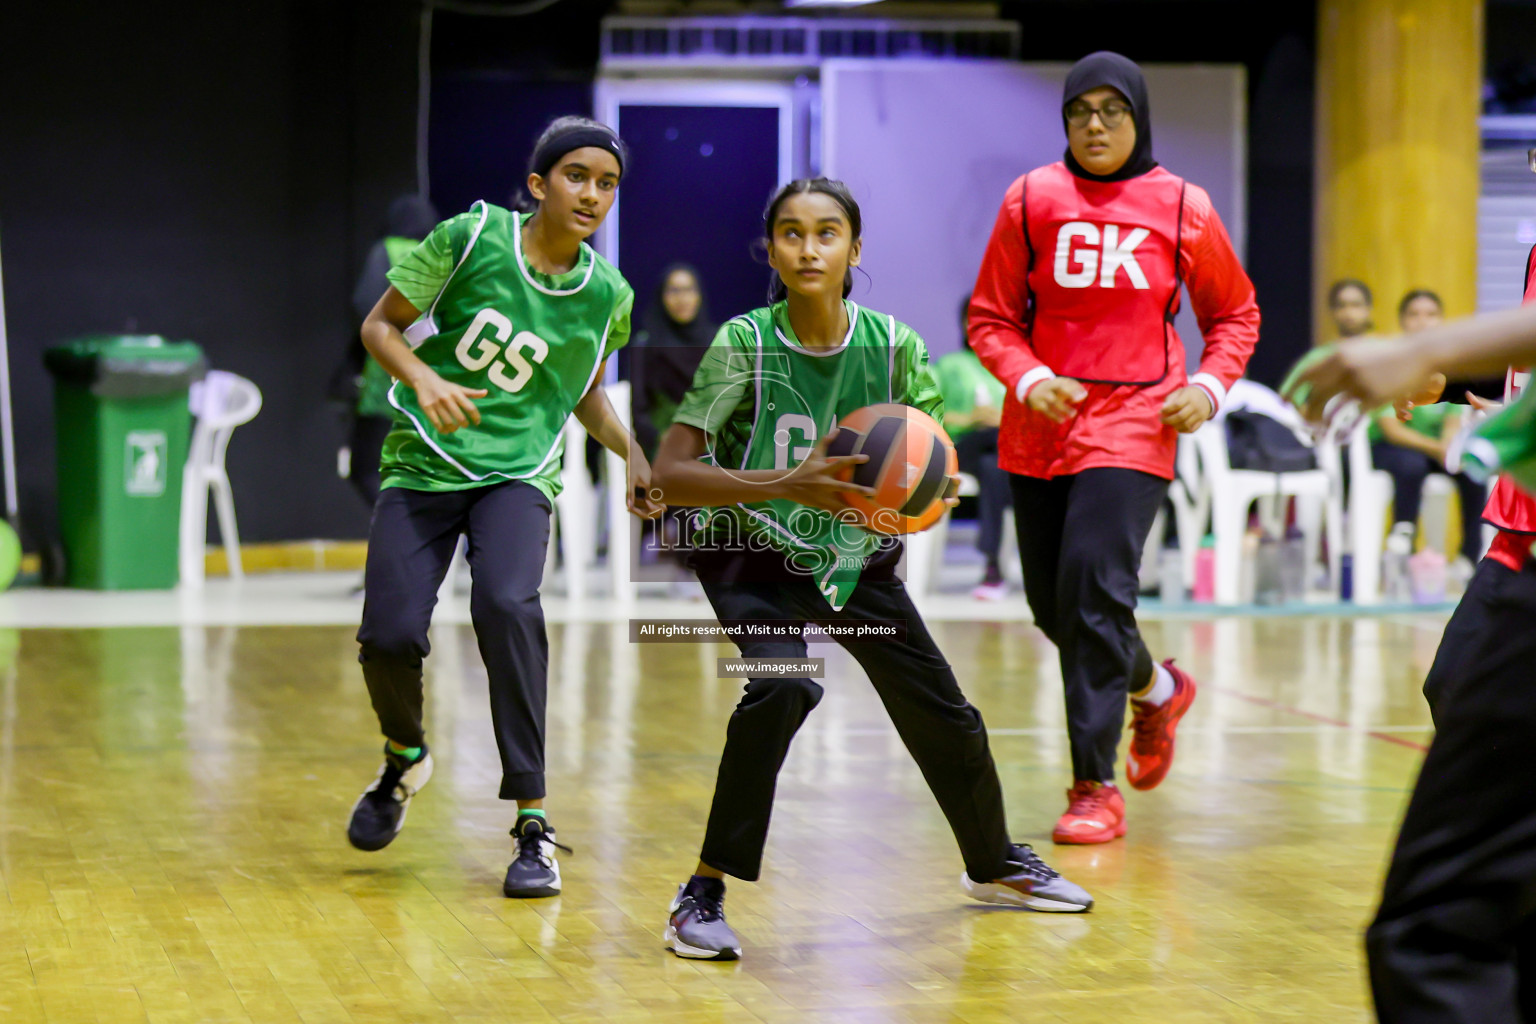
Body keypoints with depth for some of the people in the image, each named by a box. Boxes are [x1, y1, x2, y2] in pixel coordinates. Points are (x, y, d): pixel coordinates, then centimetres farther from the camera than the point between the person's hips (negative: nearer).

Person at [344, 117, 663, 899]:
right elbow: (380, 324, 0)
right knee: (389, 636, -14)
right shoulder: (471, 237, -8)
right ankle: (404, 758, 24)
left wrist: (631, 452, 3)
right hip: (422, 463, 0)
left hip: (517, 473, 0)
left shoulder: (607, 294, 2)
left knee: (505, 605, -29)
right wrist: (423, 379, -19)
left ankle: (532, 826, -22)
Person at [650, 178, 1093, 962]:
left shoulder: (894, 345, -16)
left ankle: (994, 865, 39)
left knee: (943, 715, 9)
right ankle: (703, 894, -19)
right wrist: (784, 485, -40)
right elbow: (668, 475, -28)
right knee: (783, 685, -31)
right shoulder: (744, 344, -24)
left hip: (858, 555, 4)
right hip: (756, 553, -4)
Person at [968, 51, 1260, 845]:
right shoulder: (1031, 199, 1)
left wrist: (1210, 386, -4)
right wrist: (1027, 377, -13)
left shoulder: (1182, 207, 0)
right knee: (1052, 602, 10)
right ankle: (1156, 689, 40)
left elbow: (1235, 312, 12)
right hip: (1042, 427, 3)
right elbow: (989, 317, 5)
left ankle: (1096, 787, -5)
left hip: (1133, 427, -3)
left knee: (1095, 590, -15)